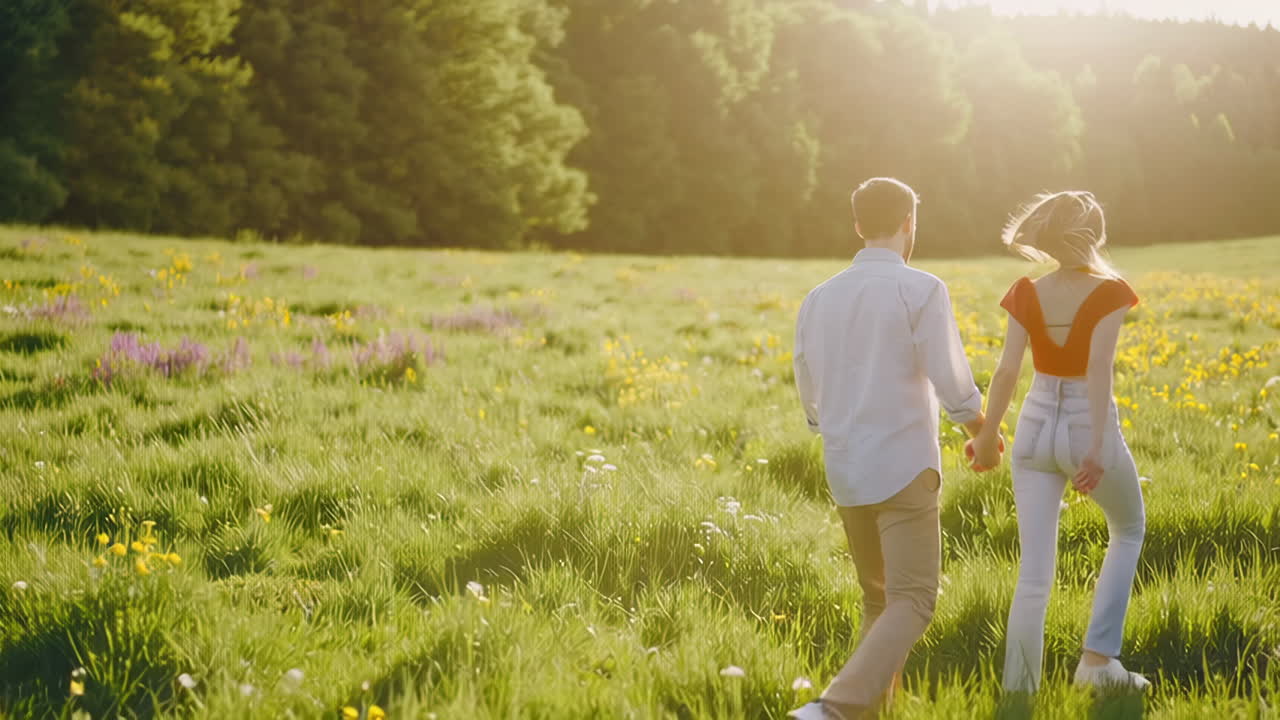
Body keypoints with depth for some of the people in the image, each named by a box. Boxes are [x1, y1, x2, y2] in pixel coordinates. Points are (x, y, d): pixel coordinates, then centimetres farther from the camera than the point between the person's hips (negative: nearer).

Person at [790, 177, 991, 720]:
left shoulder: (818, 299, 7)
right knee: (912, 603, -6)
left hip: (844, 473, 6)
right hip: (902, 469, -6)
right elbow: (953, 385, -12)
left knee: (879, 597, 21)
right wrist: (984, 432, 9)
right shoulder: (921, 290, -10)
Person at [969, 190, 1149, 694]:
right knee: (1129, 530, 24)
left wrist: (986, 435, 3)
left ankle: (1018, 691, 1)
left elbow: (1007, 370, -7)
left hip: (1036, 427, 3)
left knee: (1034, 573, 6)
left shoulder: (1026, 295, -2)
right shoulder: (1109, 292, -12)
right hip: (1088, 427, -3)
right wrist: (1096, 447, -24)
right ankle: (1097, 657, 15)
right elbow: (1099, 368, -21)